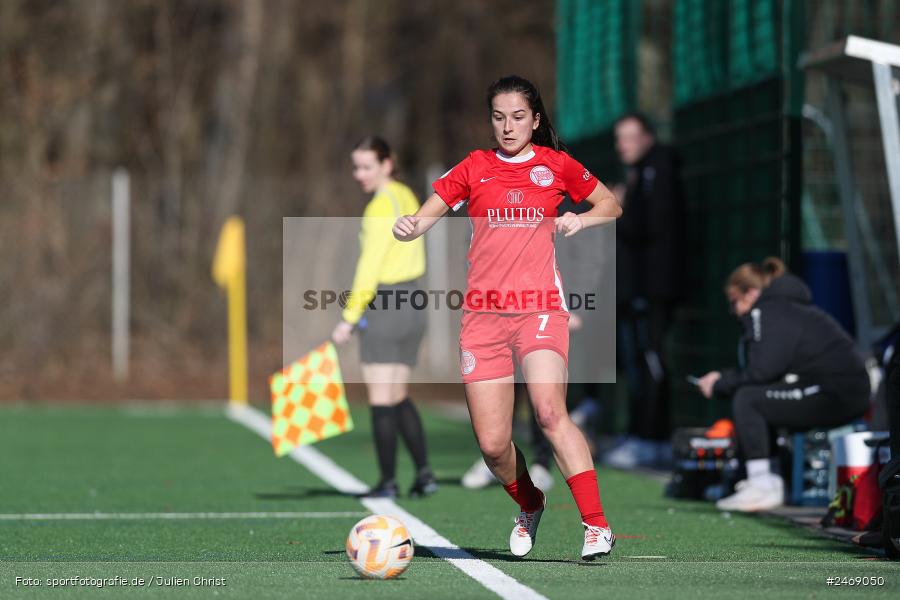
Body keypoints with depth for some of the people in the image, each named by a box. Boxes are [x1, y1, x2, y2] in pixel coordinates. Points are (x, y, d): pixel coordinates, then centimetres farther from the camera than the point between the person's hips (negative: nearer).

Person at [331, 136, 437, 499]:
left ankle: (387, 481, -1)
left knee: (381, 399, -3)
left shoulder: (382, 206, -15)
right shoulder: (407, 197, 12)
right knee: (399, 397, 15)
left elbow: (369, 269, -18)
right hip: (411, 303, 9)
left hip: (382, 305, -9)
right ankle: (424, 473, 10)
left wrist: (349, 318, -15)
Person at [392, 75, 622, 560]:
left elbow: (611, 206, 22)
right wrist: (408, 226, -15)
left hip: (540, 308, -2)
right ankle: (529, 506, 28)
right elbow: (426, 215, 8)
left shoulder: (556, 165, 10)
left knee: (550, 412, -25)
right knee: (492, 445, -3)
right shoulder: (474, 168, 12)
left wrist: (581, 218, 0)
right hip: (483, 314, 2)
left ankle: (596, 524, -22)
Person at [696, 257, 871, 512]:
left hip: (834, 399, -10)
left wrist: (721, 383, -2)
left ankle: (762, 487, -12)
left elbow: (762, 371, -16)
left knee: (746, 400, -10)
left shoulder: (766, 312, -8)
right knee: (756, 397, 20)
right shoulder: (789, 307, 22)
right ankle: (772, 482, 15)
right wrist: (723, 378, 14)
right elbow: (769, 370, 19)